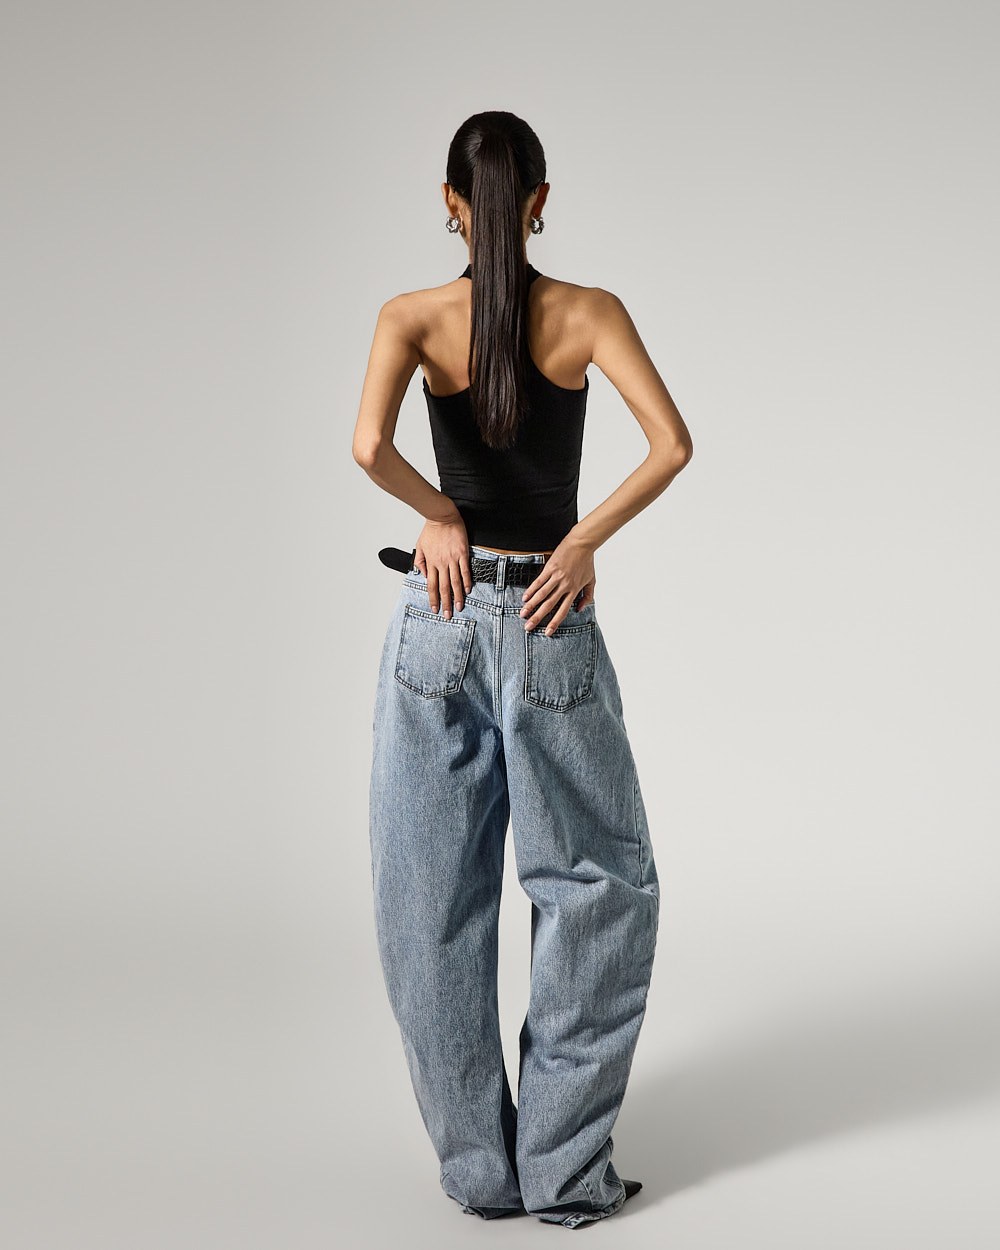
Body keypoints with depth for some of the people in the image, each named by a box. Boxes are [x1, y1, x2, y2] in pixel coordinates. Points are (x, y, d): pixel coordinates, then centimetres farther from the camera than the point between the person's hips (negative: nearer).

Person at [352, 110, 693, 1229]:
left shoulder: (414, 316, -3)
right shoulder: (589, 313, -3)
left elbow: (369, 445, -20)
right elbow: (671, 443, -16)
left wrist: (440, 516, -4)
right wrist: (584, 540, -7)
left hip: (441, 620, 1)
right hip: (551, 625, 0)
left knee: (434, 898, 10)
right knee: (600, 883, 12)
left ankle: (479, 1166, 17)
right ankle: (565, 1169, 12)